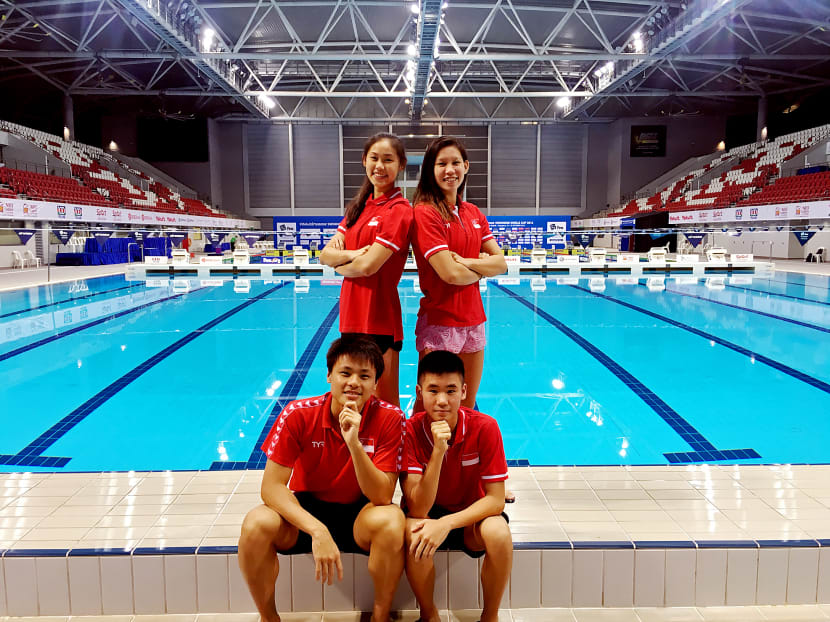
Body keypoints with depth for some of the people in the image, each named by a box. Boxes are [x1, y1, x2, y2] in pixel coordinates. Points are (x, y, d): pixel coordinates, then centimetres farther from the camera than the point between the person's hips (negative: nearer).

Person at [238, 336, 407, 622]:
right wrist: (317, 531, -32)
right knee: (256, 524, -28)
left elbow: (381, 497, -20)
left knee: (391, 519, -33)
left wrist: (354, 444, -35)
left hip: (358, 516, -1)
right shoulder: (298, 414, -16)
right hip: (304, 512, 1)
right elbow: (272, 486, -18)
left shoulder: (389, 419, -17)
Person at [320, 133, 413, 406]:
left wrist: (340, 265, -1)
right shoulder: (360, 206, 14)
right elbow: (325, 254, 6)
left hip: (379, 319, -8)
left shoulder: (399, 210, -11)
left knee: (386, 404, 3)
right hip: (353, 315, 8)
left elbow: (368, 265, -19)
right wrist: (352, 254, -14)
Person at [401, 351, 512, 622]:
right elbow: (417, 509, -24)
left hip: (470, 516, 0)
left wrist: (447, 523, -30)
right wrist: (438, 452, -37)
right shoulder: (410, 430, -20)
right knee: (412, 531, -33)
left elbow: (495, 499, -17)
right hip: (427, 515, 0)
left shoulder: (484, 427, -19)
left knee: (499, 532, -31)